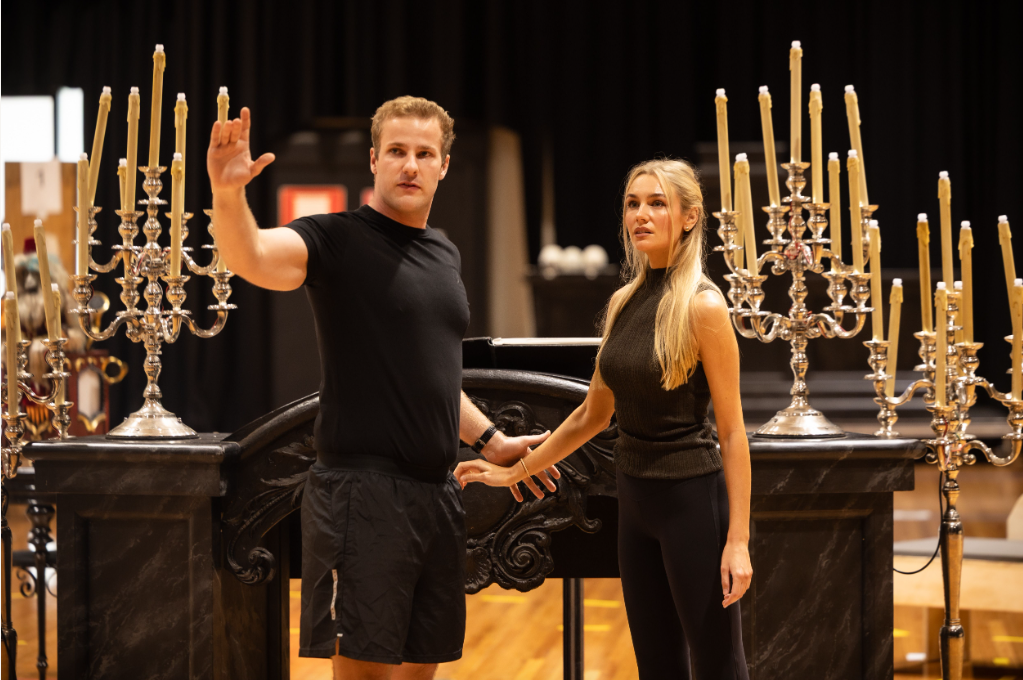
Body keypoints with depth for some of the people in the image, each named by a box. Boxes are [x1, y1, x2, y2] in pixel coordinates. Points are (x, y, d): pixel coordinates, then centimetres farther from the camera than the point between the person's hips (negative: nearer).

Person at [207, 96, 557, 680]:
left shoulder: (445, 254, 17)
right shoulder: (337, 240, -6)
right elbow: (251, 257, -27)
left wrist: (490, 440, 24)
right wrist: (228, 192, -46)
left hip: (437, 493, 7)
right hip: (363, 493, -7)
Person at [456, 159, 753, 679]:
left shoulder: (702, 306, -13)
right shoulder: (624, 303, 7)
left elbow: (732, 432, -13)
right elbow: (593, 414, 17)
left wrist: (737, 539, -16)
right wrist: (514, 471, 20)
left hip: (693, 499, -7)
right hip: (635, 498, 7)